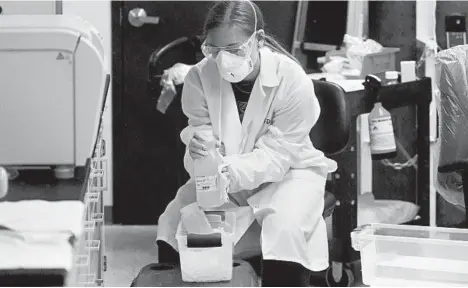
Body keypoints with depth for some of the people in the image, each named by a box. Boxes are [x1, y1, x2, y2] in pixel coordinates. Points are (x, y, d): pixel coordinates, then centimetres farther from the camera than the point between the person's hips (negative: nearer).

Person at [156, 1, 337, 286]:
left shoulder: (293, 81, -25)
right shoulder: (199, 77, -16)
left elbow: (276, 154, -24)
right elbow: (198, 134, -15)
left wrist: (232, 171, -42)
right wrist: (200, 153, -41)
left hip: (287, 173, -3)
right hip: (221, 176, 3)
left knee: (285, 227, -33)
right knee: (174, 222, -17)